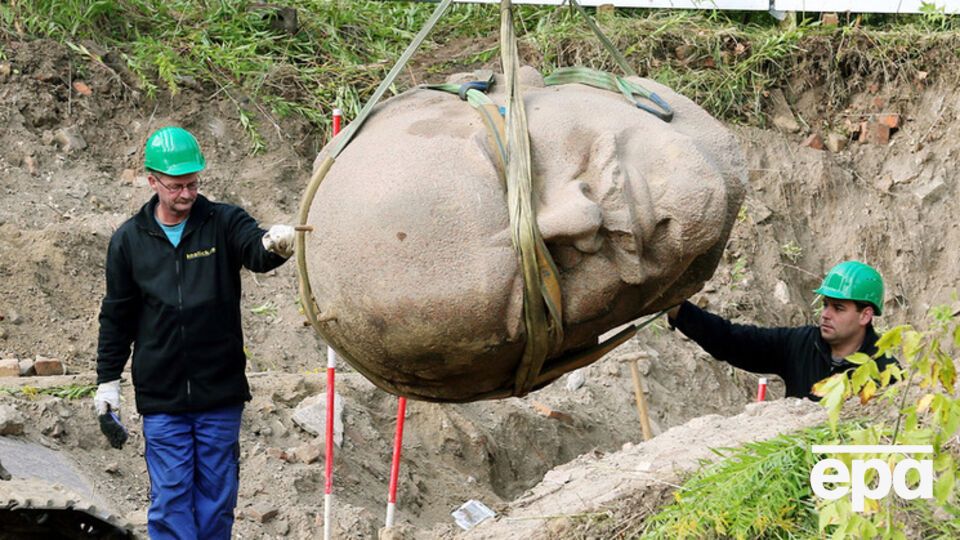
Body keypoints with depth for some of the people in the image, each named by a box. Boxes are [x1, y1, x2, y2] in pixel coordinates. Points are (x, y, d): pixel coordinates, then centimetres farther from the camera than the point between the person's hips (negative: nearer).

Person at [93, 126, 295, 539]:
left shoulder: (224, 222, 1)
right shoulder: (129, 240, 5)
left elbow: (255, 251, -20)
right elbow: (116, 317, 11)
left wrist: (274, 244, -44)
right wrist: (107, 381, 9)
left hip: (221, 394, 0)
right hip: (161, 398, 0)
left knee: (217, 495, 6)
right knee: (170, 498, -1)